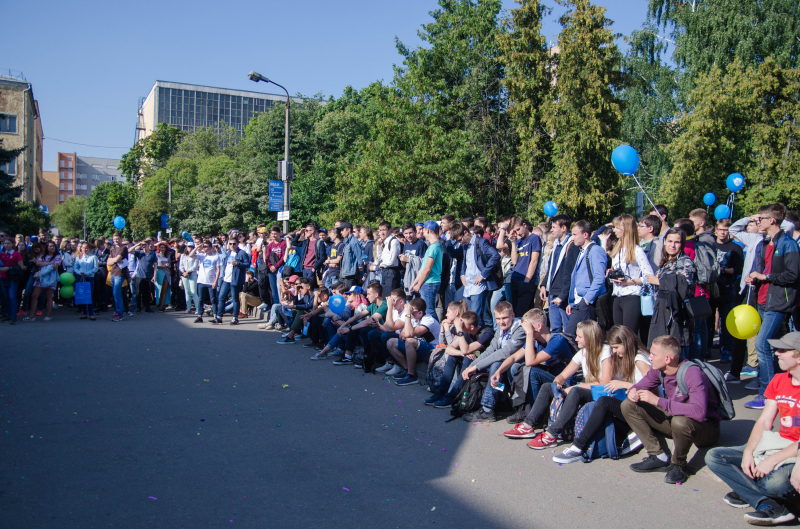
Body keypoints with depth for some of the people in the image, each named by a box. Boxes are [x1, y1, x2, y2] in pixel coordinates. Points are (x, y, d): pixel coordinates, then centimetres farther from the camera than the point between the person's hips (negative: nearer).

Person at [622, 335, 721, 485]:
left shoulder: (692, 373, -29)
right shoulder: (659, 370, -8)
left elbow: (699, 412, -42)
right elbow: (639, 386, 7)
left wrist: (658, 401, -39)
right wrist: (632, 392, -20)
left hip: (706, 428, -7)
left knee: (680, 421, -42)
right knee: (628, 405, -6)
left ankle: (678, 465, -10)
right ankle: (658, 457, -6)